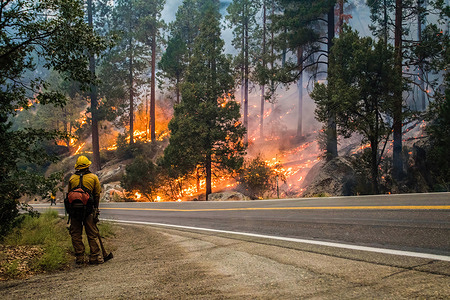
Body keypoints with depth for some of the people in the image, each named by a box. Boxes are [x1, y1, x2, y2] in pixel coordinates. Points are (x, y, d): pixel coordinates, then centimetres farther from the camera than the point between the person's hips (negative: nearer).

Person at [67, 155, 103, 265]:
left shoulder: (72, 178, 8)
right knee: (92, 234, 3)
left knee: (76, 234, 8)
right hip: (89, 209, -2)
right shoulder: (93, 177, 2)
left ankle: (79, 257, 7)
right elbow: (97, 195, 3)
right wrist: (95, 209, 14)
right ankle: (95, 257, 3)